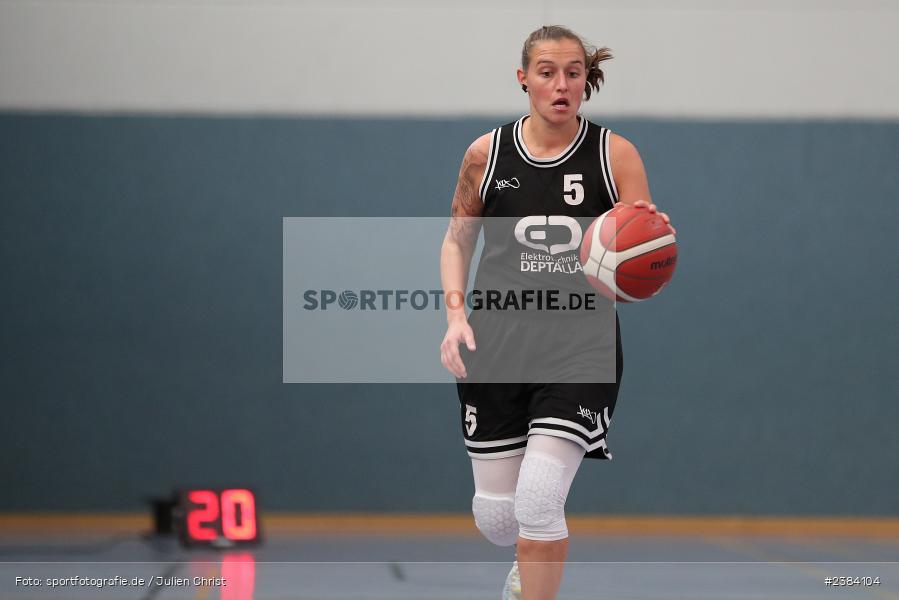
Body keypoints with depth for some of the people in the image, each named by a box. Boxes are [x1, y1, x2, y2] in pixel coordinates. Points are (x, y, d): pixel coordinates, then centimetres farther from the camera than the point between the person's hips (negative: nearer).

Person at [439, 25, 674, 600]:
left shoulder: (616, 154, -1)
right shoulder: (488, 153, 3)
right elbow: (457, 239, 15)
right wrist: (456, 315, 0)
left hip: (580, 348, -2)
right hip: (496, 343, 2)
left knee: (538, 504, -18)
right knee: (496, 517, 6)